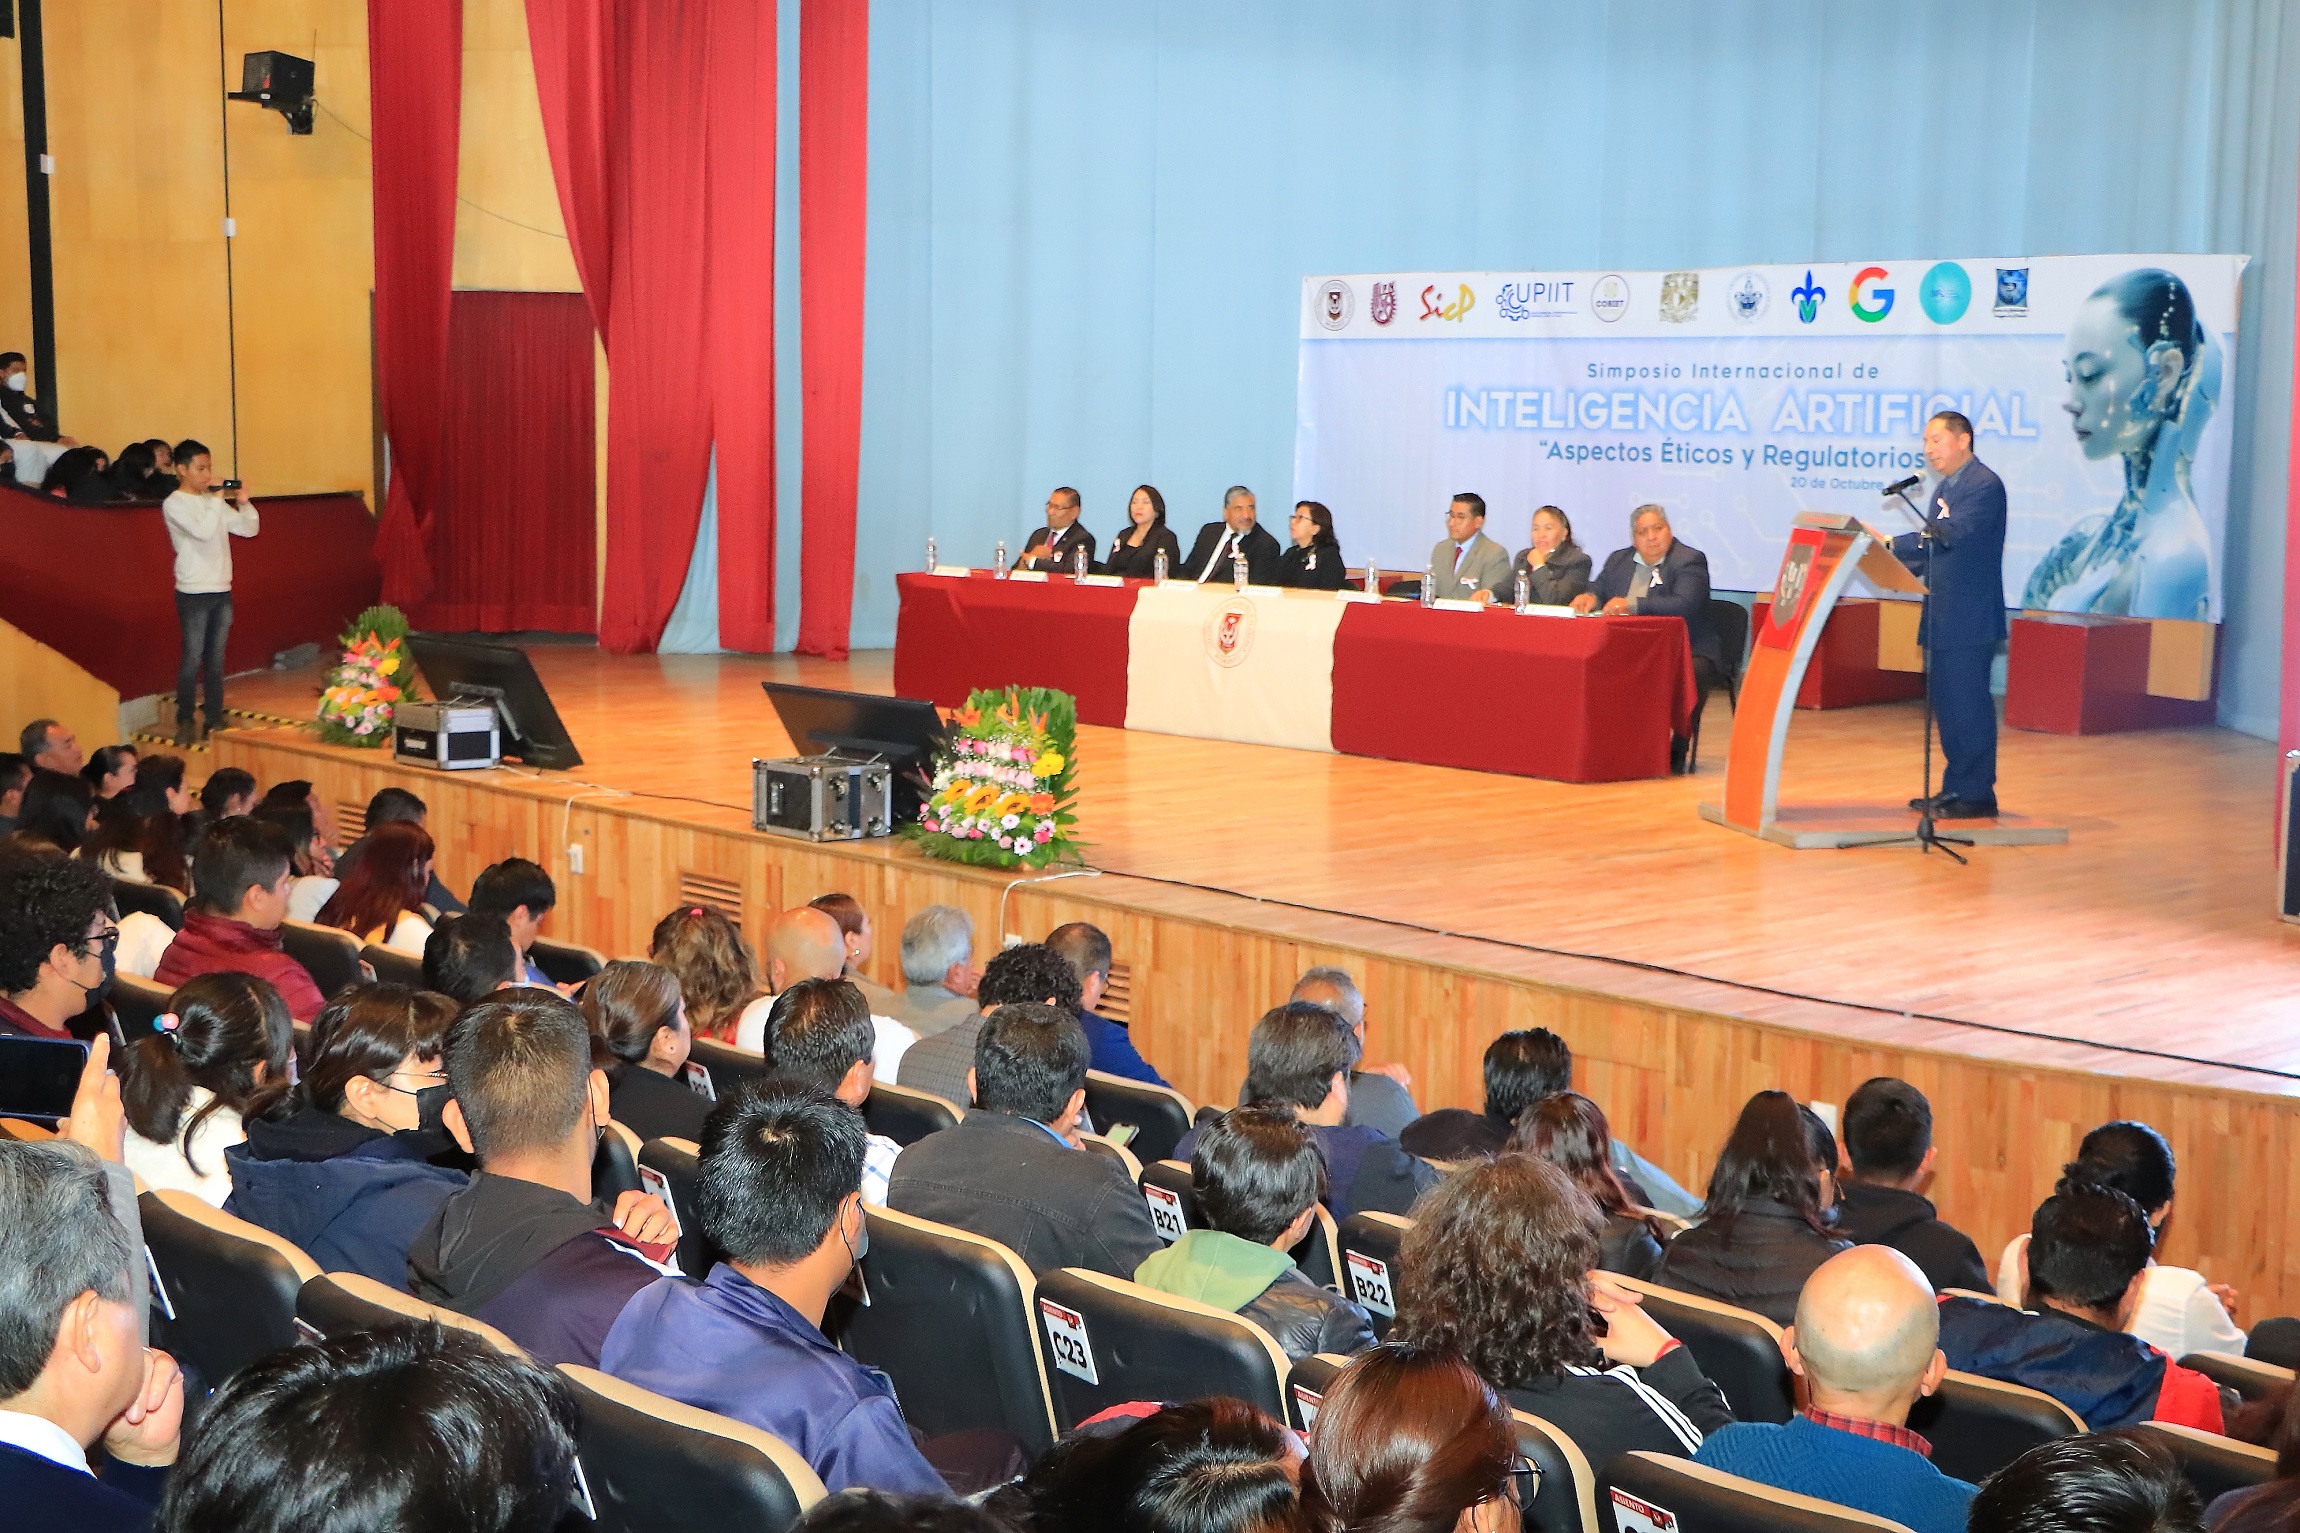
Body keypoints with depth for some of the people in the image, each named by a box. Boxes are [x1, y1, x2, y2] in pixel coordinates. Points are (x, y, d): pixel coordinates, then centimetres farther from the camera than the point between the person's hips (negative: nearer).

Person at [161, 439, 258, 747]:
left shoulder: (212, 501, 11)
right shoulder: (174, 504, -8)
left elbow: (249, 529, 13)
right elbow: (203, 530, -25)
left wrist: (244, 502, -3)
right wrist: (217, 498, -17)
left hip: (222, 592, 6)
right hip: (194, 594, -6)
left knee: (216, 660, 9)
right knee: (192, 660, -4)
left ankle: (214, 721, 14)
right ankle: (185, 724, 2)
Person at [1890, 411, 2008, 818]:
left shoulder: (1985, 485, -12)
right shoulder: (1945, 487, 18)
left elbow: (1950, 535, -24)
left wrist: (1890, 544, -27)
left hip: (1970, 618, -10)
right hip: (1942, 617, 10)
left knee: (1968, 704, -7)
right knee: (1947, 704, 13)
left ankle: (1976, 795, -2)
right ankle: (1955, 789, 20)